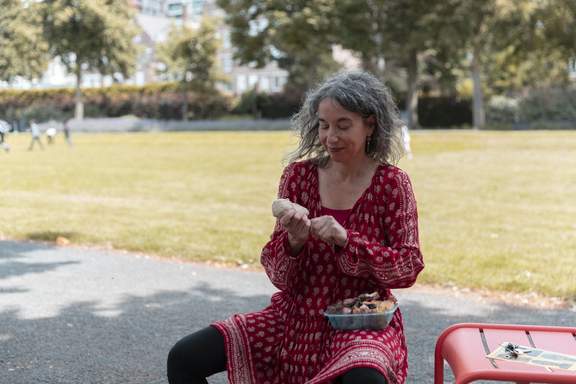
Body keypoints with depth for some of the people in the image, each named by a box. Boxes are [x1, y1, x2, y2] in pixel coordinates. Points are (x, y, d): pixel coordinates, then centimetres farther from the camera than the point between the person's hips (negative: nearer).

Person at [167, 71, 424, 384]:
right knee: (183, 358, -10)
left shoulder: (391, 183, -5)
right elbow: (278, 274, 3)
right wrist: (293, 241, -20)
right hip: (296, 317, 4)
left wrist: (345, 239, -21)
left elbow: (408, 268, -9)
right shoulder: (299, 174, 1)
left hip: (362, 320, -3)